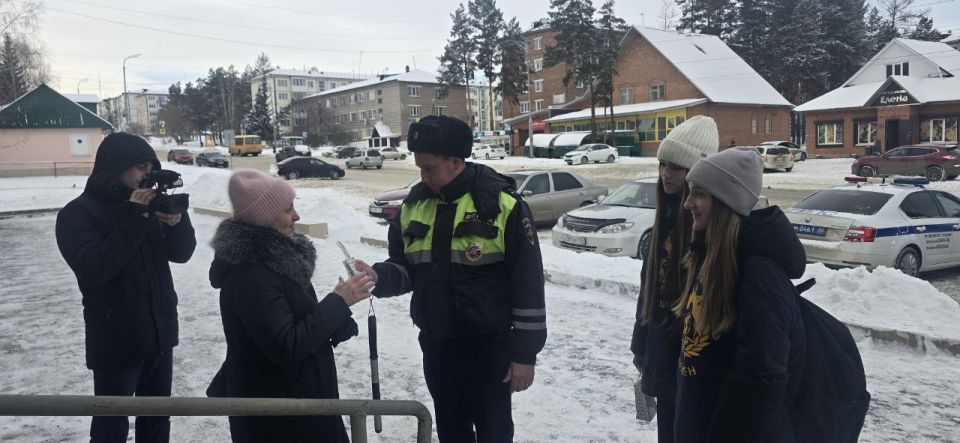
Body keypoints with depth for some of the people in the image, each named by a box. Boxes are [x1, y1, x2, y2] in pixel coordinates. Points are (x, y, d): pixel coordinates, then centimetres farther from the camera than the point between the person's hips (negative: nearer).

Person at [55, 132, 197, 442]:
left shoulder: (149, 203, 7)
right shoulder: (78, 213, -10)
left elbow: (181, 253, 3)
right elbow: (92, 269, -24)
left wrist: (177, 221, -17)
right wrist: (133, 219, -27)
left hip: (160, 333, 6)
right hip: (115, 341, -6)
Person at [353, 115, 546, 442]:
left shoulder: (502, 204, -15)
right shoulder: (414, 204, 2)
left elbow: (528, 284, -13)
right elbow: (405, 267, 10)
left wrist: (525, 353, -12)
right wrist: (379, 277, -14)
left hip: (488, 348, -5)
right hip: (435, 346, 5)